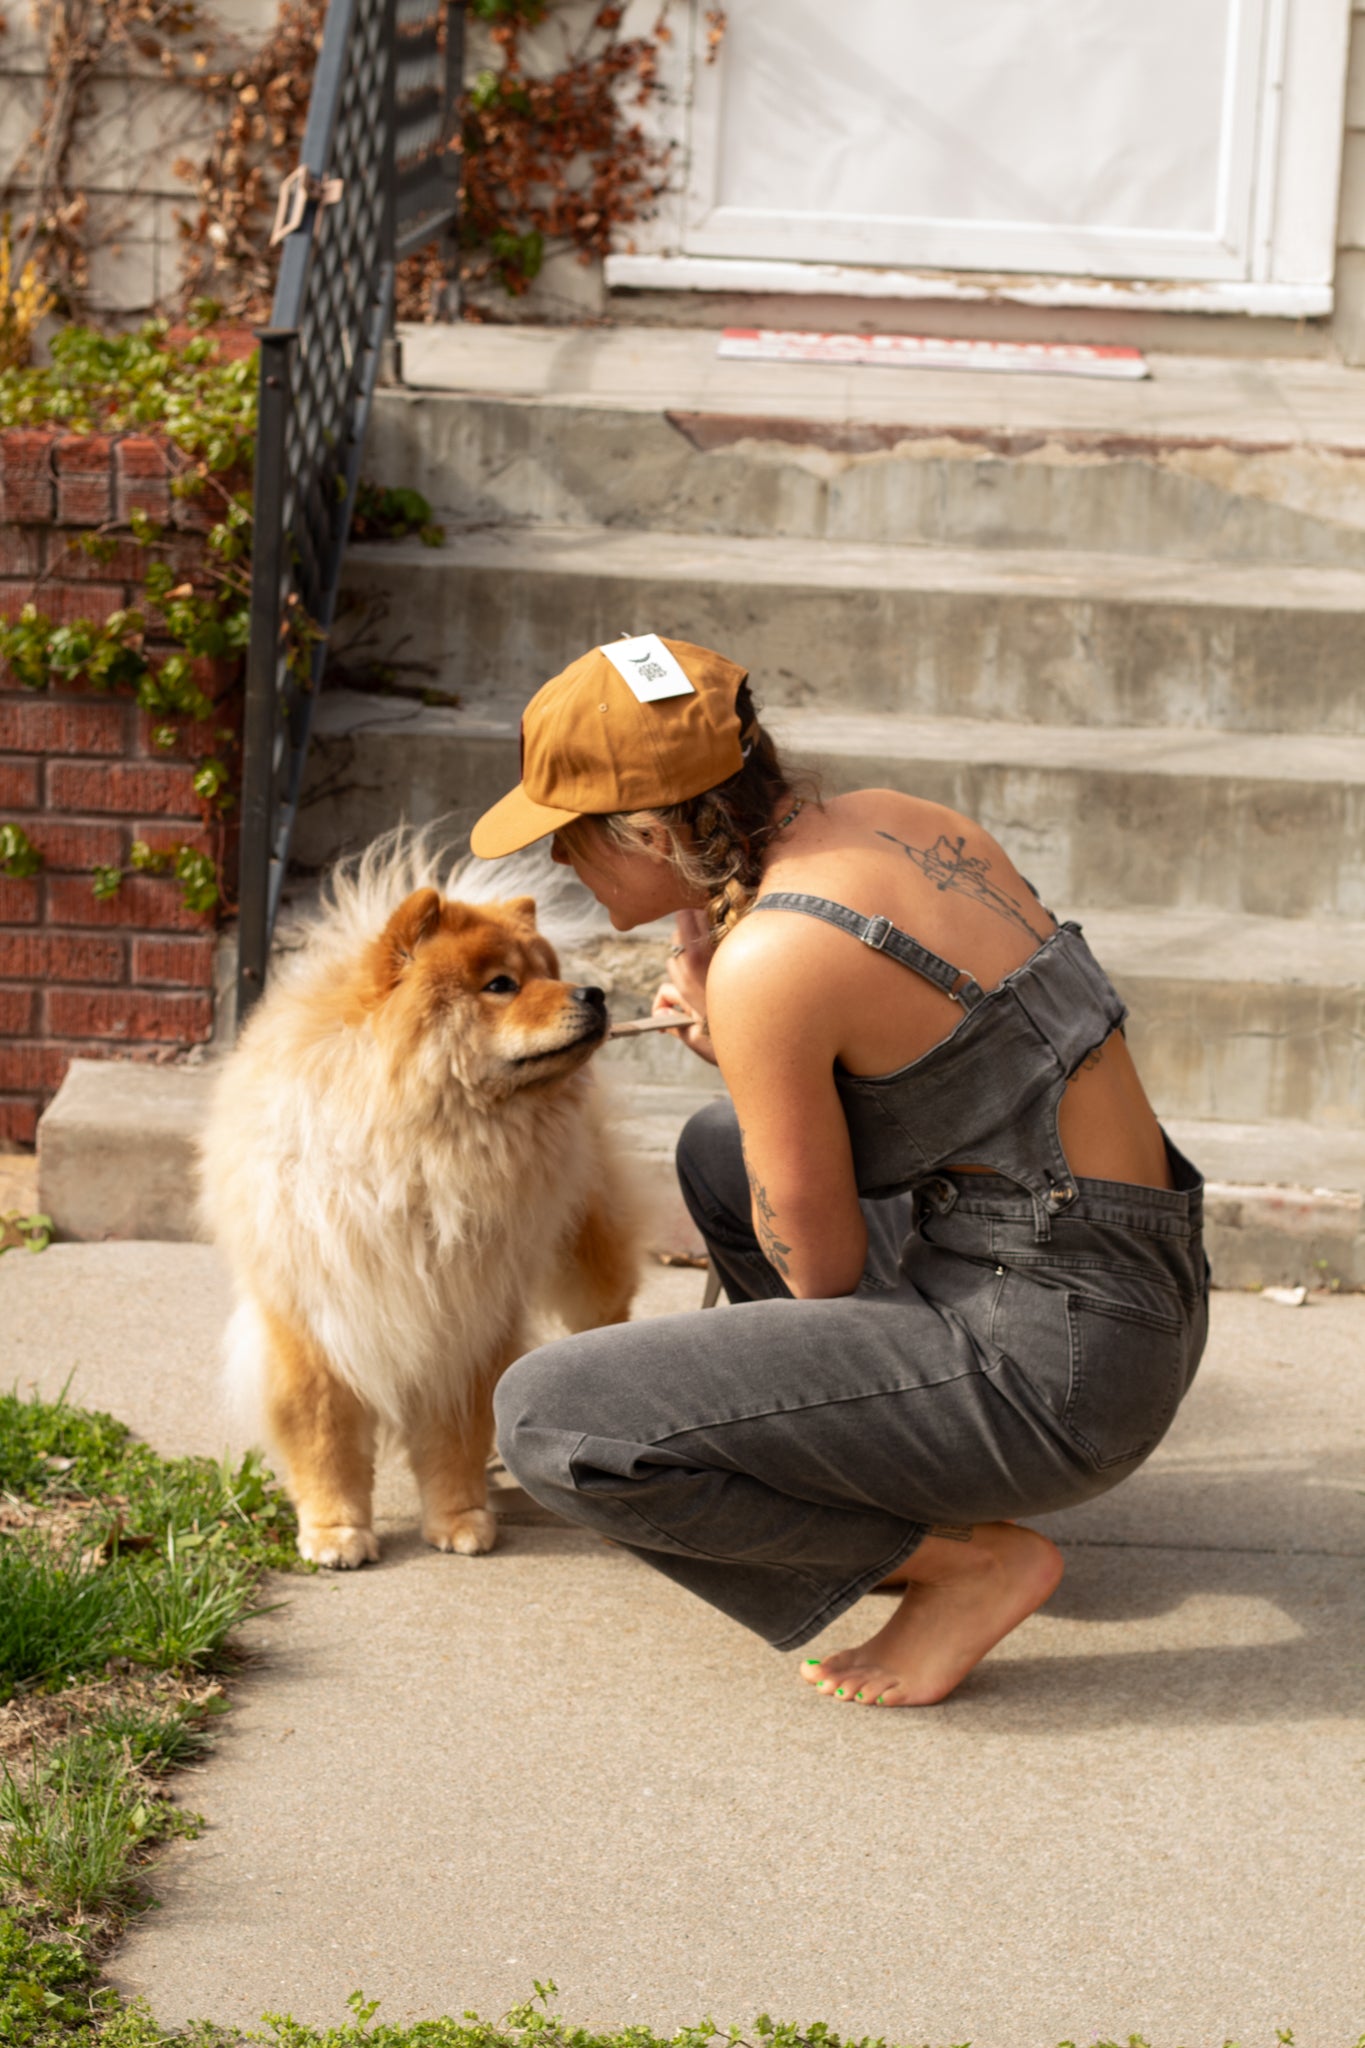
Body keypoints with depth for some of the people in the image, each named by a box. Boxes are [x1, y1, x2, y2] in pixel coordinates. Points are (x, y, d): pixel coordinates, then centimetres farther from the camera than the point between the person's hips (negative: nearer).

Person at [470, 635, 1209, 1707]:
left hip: (1047, 1362, -9)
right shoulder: (894, 818, 5)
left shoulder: (769, 963, -21)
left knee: (550, 1421, -14)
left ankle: (969, 1558, -4)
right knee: (720, 1148, 30)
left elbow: (822, 1273, -10)